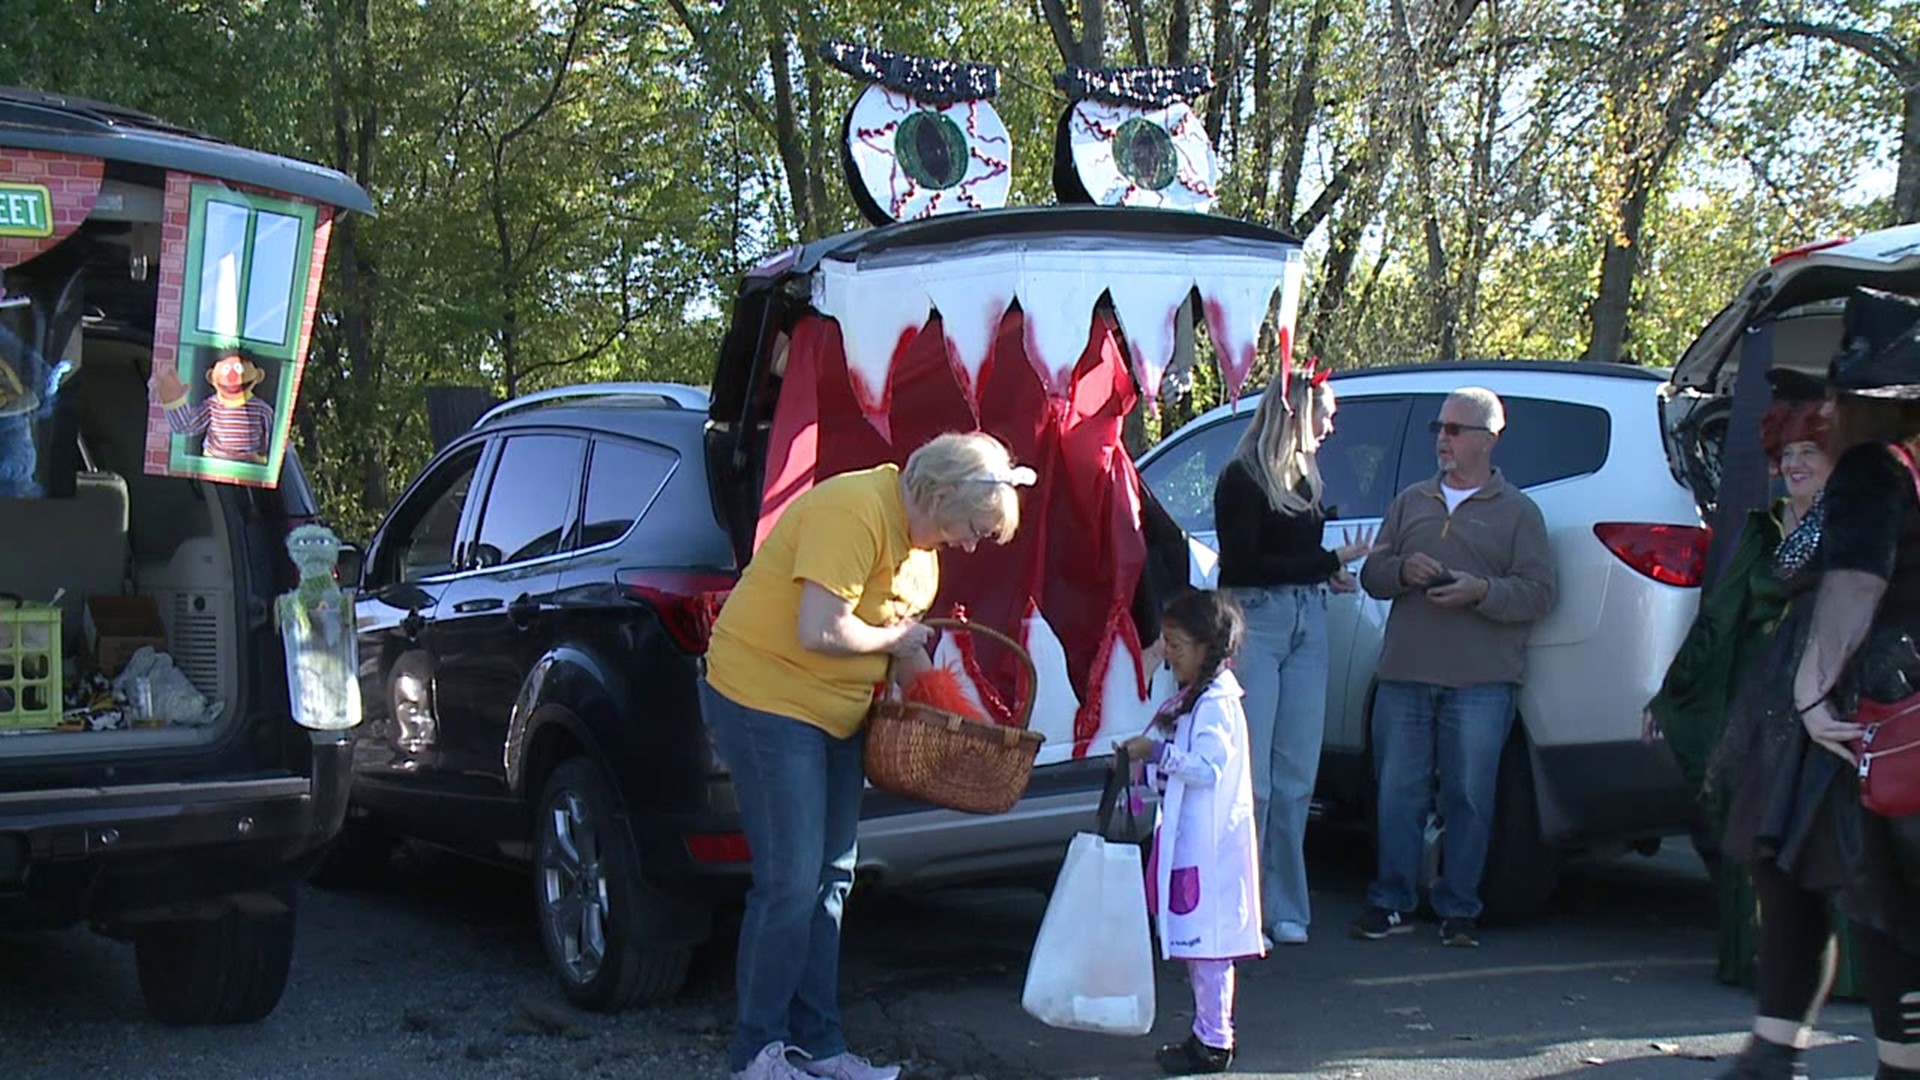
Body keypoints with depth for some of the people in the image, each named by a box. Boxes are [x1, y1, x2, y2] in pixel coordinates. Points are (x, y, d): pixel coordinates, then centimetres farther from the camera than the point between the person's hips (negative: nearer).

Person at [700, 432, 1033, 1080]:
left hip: (832, 712, 10)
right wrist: (892, 638, -14)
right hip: (766, 701, -10)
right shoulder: (854, 512, -23)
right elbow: (820, 632, -29)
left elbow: (906, 643, 18)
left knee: (830, 879, 11)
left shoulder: (919, 542, 10)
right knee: (791, 884, -8)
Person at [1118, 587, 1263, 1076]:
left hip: (1209, 843, -10)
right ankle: (1212, 1031, 23)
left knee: (1206, 942, -5)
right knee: (1195, 942, 15)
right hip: (1188, 836, 10)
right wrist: (1143, 760, 10)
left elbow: (1208, 767, -23)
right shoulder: (1191, 697, 16)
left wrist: (1157, 752, -20)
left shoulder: (1216, 702, -15)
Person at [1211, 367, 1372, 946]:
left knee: (1295, 778, 6)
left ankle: (1283, 908, 13)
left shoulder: (1306, 476, 17)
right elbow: (1243, 564, -12)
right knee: (1250, 778, -6)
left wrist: (1329, 573, -1)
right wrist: (1328, 562, -10)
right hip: (1255, 622, -7)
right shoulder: (1242, 478, -6)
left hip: (1308, 625, 7)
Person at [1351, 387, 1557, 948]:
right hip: (1404, 676, 3)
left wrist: (1481, 591, -16)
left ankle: (1458, 910, 10)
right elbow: (1371, 575, 16)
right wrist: (1402, 571, -6)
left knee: (1468, 799, 0)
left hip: (1480, 684, -3)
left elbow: (1539, 592, -1)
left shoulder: (1517, 512, 7)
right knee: (1397, 795, 4)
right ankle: (1392, 903, 14)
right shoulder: (1410, 502, 18)